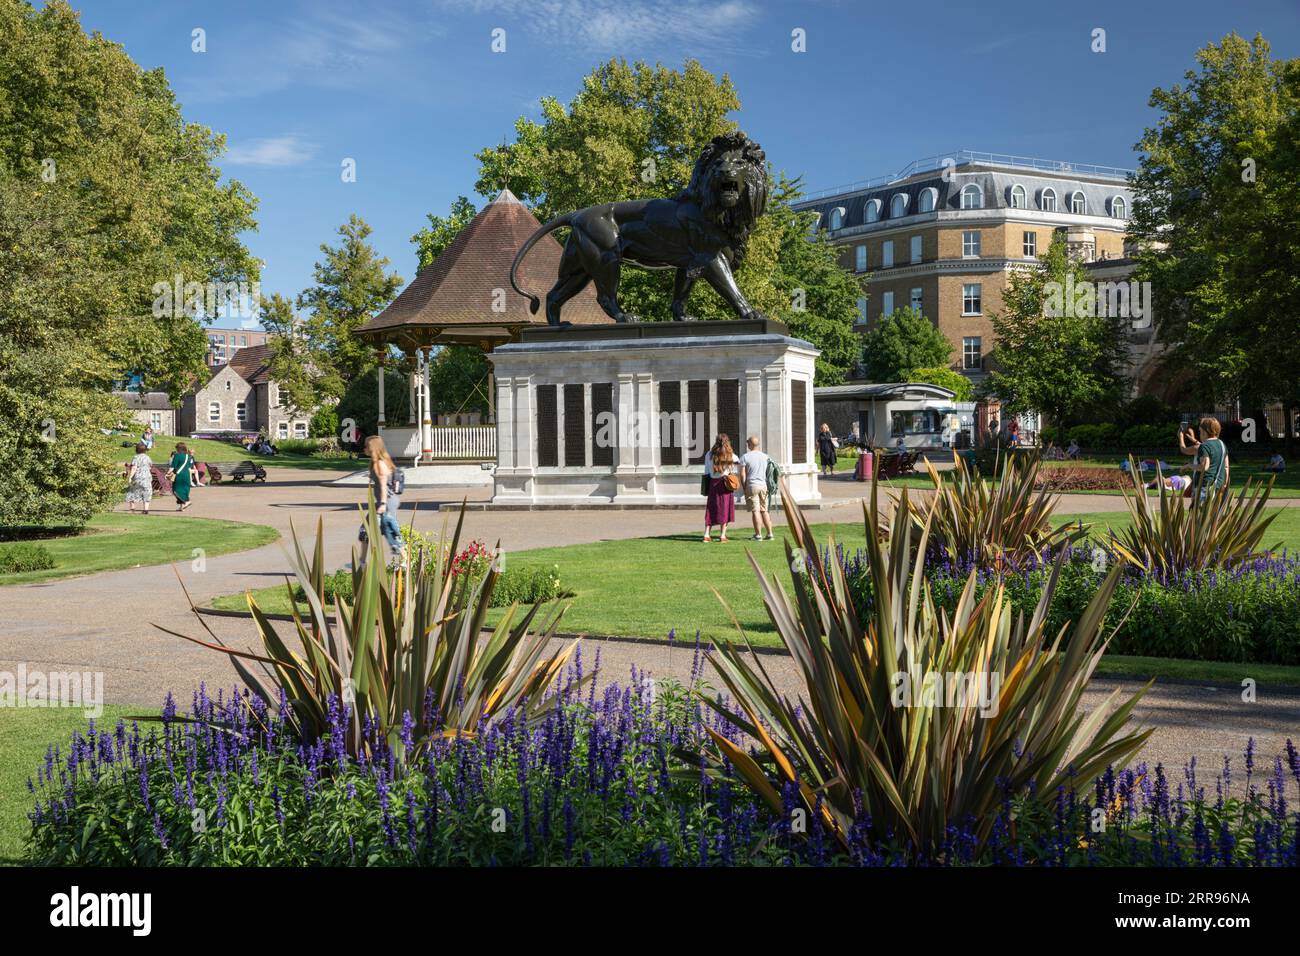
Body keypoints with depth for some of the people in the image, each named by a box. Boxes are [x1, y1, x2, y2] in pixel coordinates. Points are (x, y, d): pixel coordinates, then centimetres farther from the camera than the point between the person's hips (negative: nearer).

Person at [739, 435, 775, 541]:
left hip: (752, 486, -4)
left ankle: (758, 535, -3)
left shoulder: (745, 457, -6)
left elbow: (742, 474, -7)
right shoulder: (765, 457, 8)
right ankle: (770, 533, 10)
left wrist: (744, 488, 1)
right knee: (765, 511, 12)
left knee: (755, 511, -3)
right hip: (764, 485, 4)